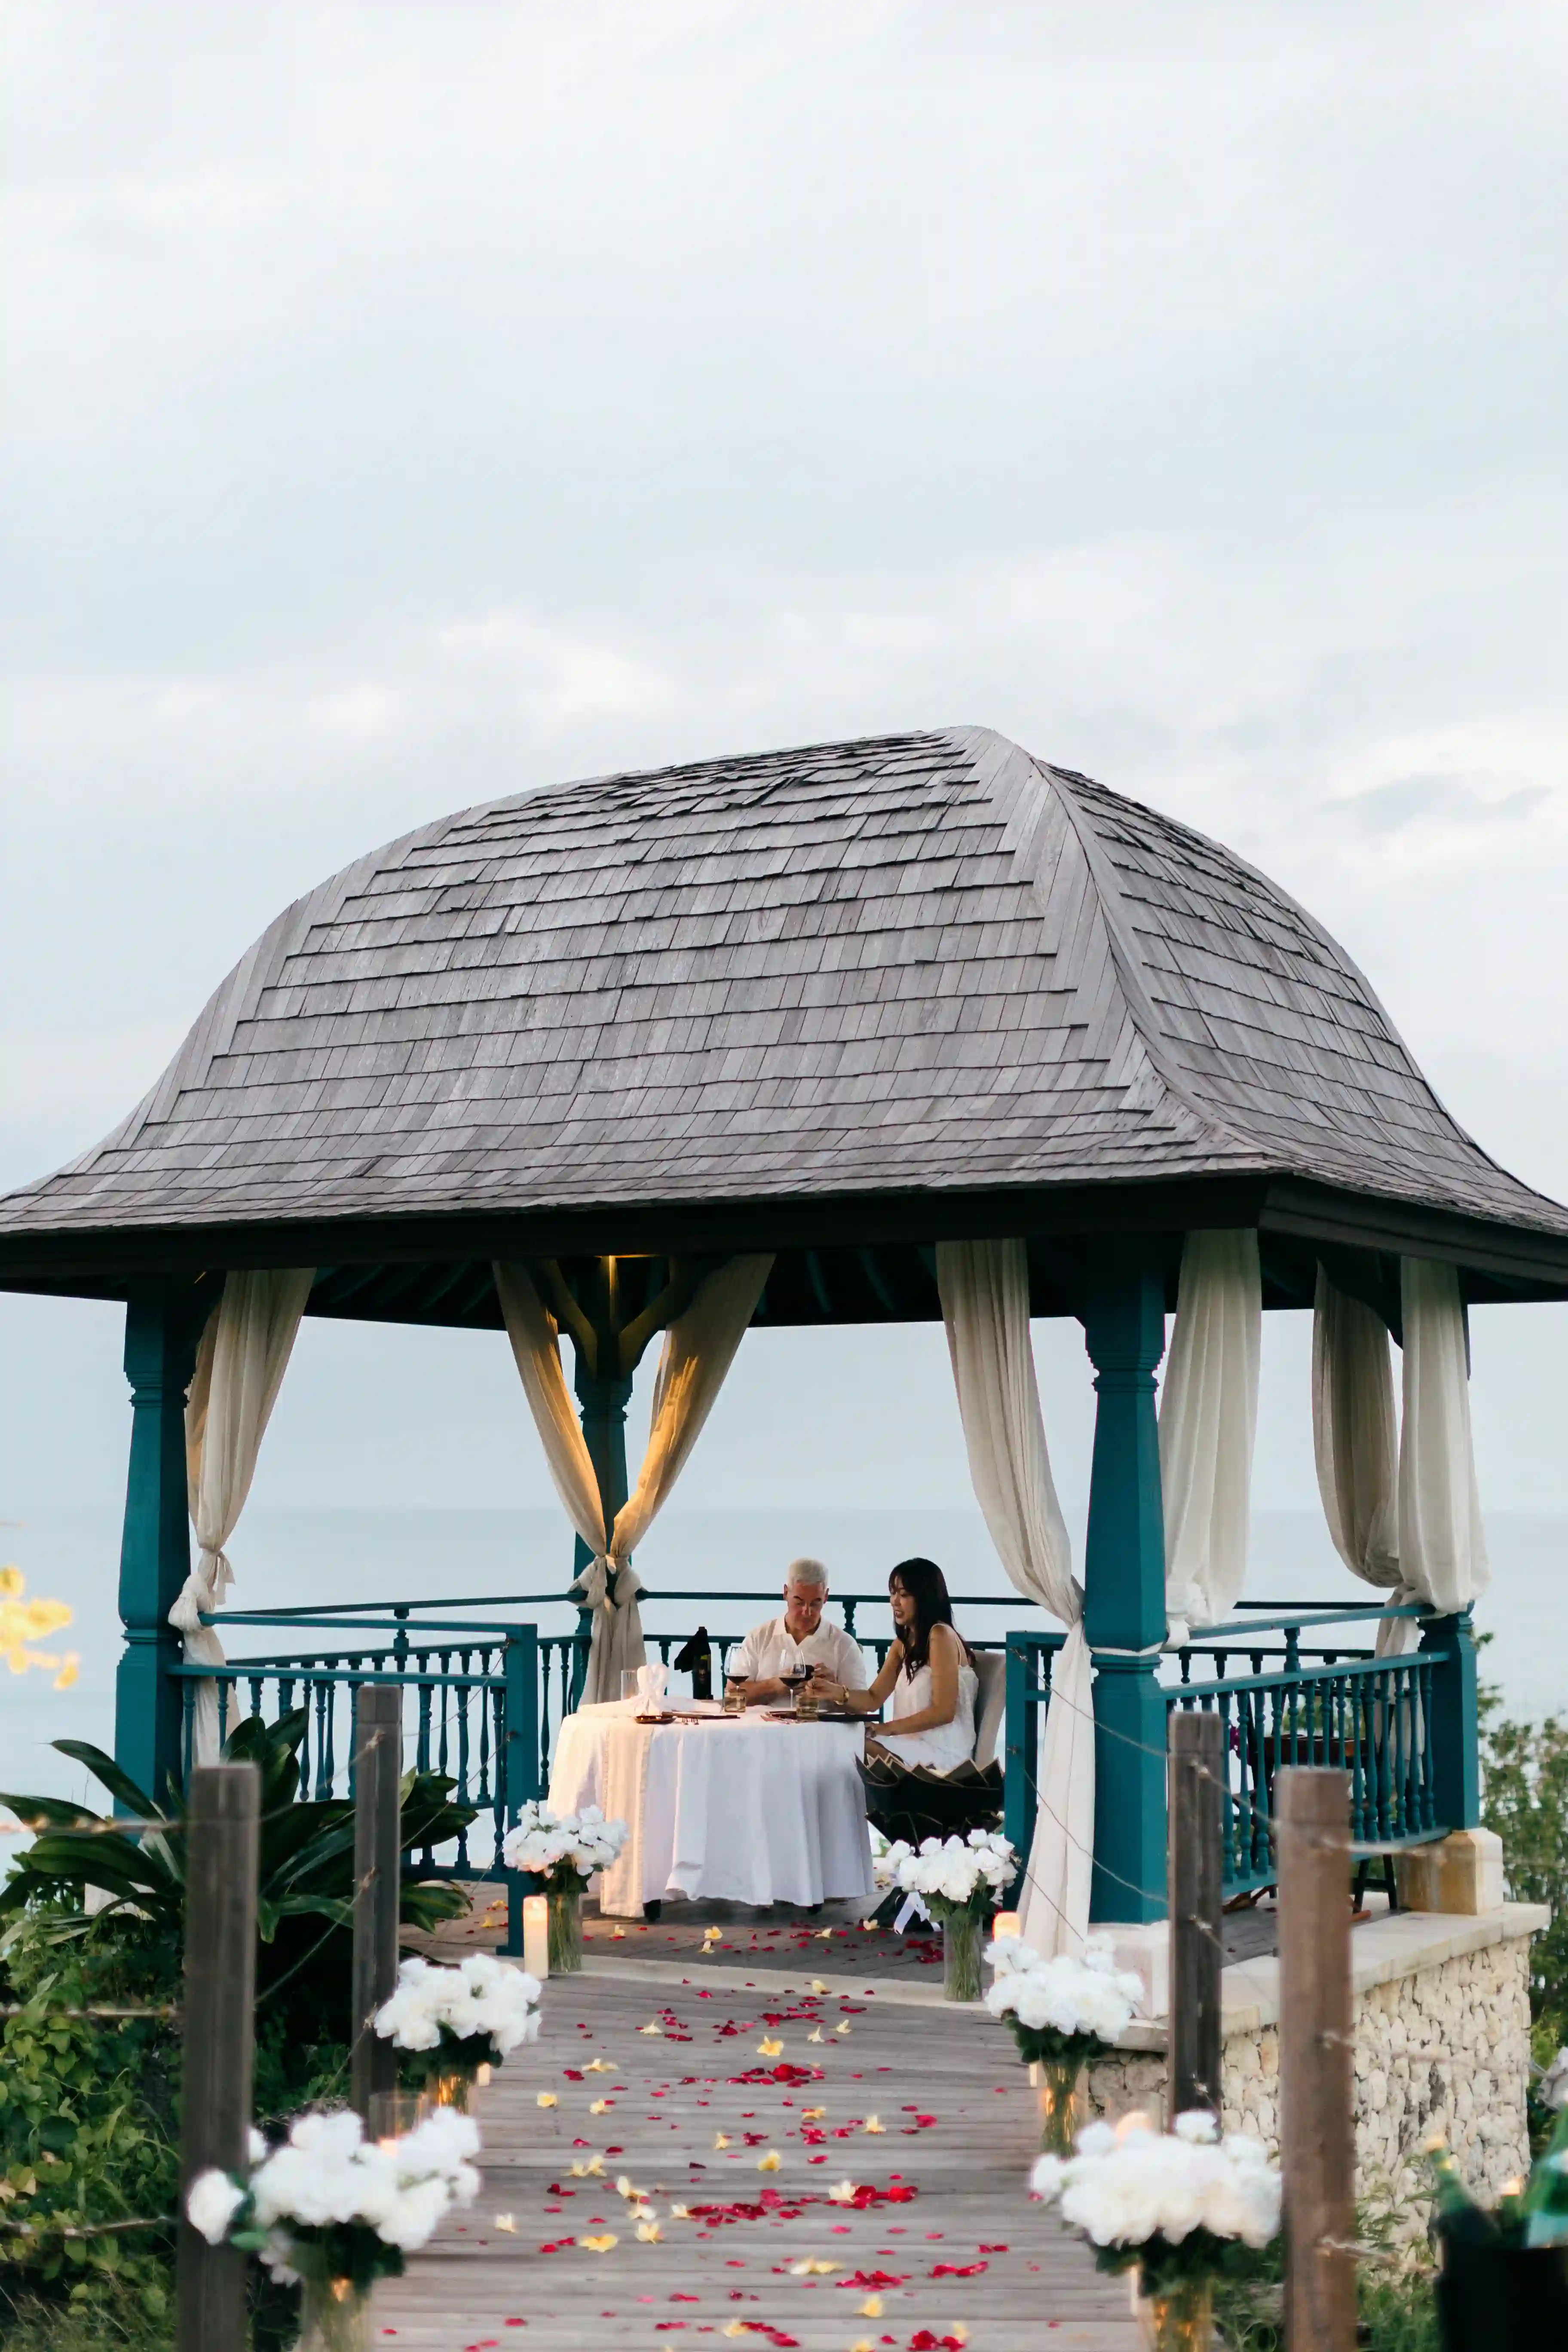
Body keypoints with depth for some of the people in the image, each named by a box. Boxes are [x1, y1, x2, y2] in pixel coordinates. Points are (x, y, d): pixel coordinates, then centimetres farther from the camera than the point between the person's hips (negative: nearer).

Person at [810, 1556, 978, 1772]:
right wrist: (838, 1692, -8)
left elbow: (943, 1712, -16)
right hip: (913, 1745, 8)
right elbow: (874, 1700, 11)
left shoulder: (940, 1635, -11)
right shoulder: (903, 1643, 17)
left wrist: (887, 1728, -15)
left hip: (943, 1752, -8)